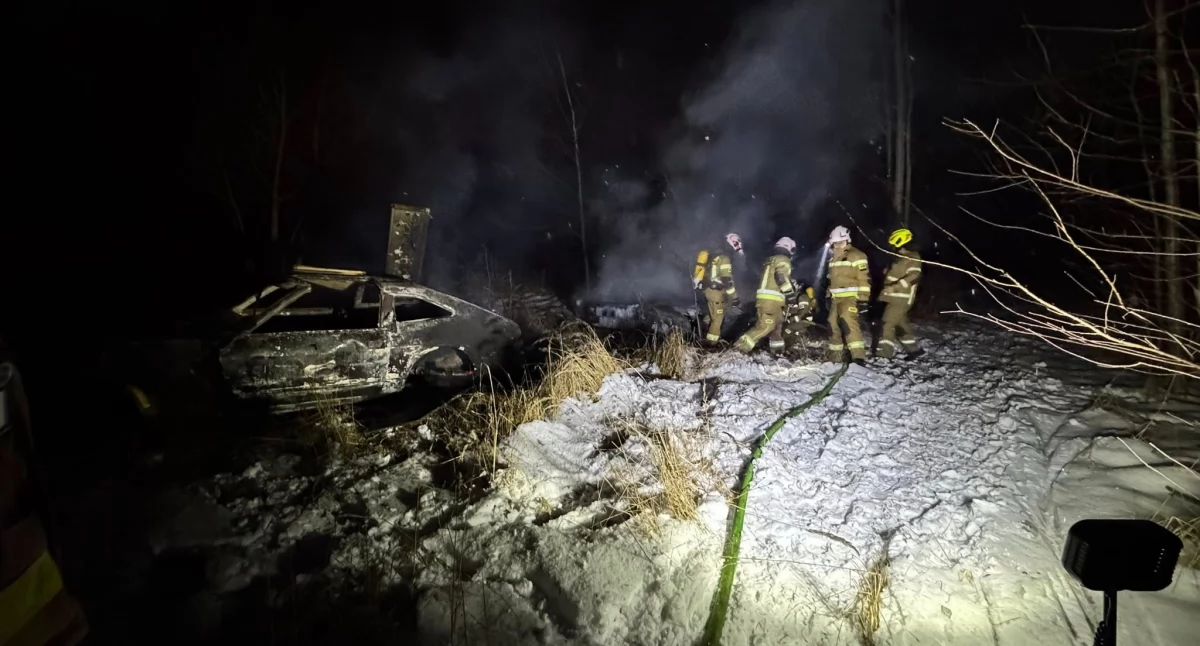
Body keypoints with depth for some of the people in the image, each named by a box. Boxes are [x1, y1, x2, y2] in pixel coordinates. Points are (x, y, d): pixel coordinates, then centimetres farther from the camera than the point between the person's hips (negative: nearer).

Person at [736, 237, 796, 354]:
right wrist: (790, 289, -8)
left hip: (763, 297, 10)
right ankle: (743, 344, -17)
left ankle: (777, 348, 24)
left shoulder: (770, 260, 24)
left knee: (777, 322, 19)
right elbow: (781, 277, -18)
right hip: (772, 299, -10)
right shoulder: (783, 260, -4)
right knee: (765, 325, -11)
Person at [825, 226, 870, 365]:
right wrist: (828, 296, 24)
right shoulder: (833, 258, 19)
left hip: (850, 297, -8)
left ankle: (858, 356, -27)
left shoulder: (856, 256, -7)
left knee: (849, 323, -24)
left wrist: (863, 298, -17)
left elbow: (864, 278, -12)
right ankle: (836, 355, 20)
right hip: (836, 298, 8)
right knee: (833, 325, 9)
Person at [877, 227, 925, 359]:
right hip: (895, 297, 9)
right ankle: (913, 349, 28)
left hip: (901, 298, -9)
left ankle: (884, 352, -17)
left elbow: (914, 276, -24)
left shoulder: (913, 257, -11)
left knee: (888, 323, -14)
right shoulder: (900, 258, 17)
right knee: (902, 324, 17)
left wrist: (895, 287, -31)